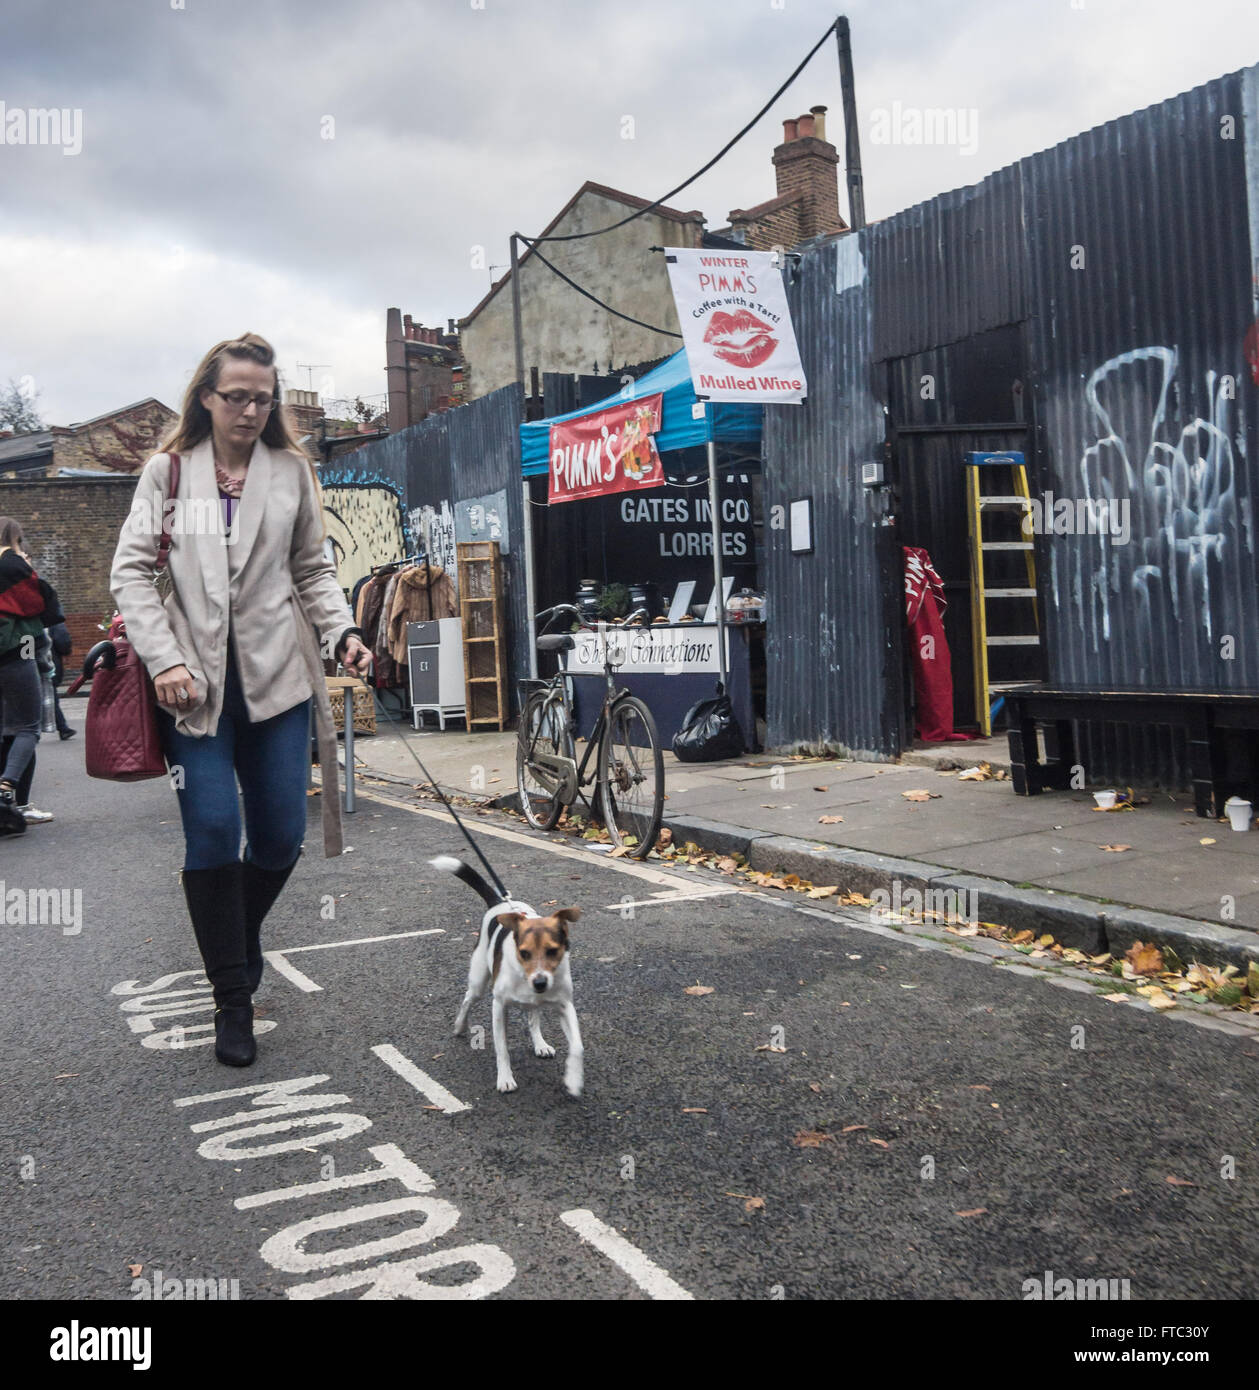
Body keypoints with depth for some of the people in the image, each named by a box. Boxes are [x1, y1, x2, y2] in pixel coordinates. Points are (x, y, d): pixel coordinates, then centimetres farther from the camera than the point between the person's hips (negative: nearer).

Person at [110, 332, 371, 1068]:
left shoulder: (293, 470, 10)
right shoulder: (168, 470, 6)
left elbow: (314, 571, 13)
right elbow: (132, 571, 2)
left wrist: (344, 631, -5)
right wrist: (166, 660, -10)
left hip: (277, 675, 2)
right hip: (196, 680, -1)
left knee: (281, 835, 2)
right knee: (213, 829, -7)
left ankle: (242, 933, 35)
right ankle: (233, 1000, 7)